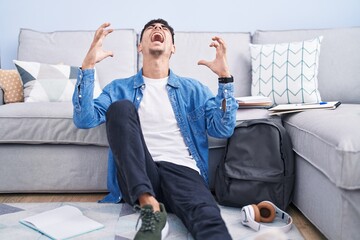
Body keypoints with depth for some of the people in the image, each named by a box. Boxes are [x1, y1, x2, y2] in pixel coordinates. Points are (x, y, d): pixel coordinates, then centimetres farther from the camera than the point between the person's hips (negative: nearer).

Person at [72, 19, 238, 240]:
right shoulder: (120, 88, 19)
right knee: (121, 106, -23)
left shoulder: (193, 88, 20)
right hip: (137, 179, 2)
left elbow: (223, 129, 7)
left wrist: (224, 76, -4)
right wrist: (88, 64, -5)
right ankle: (150, 205, -28)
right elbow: (84, 120, 2)